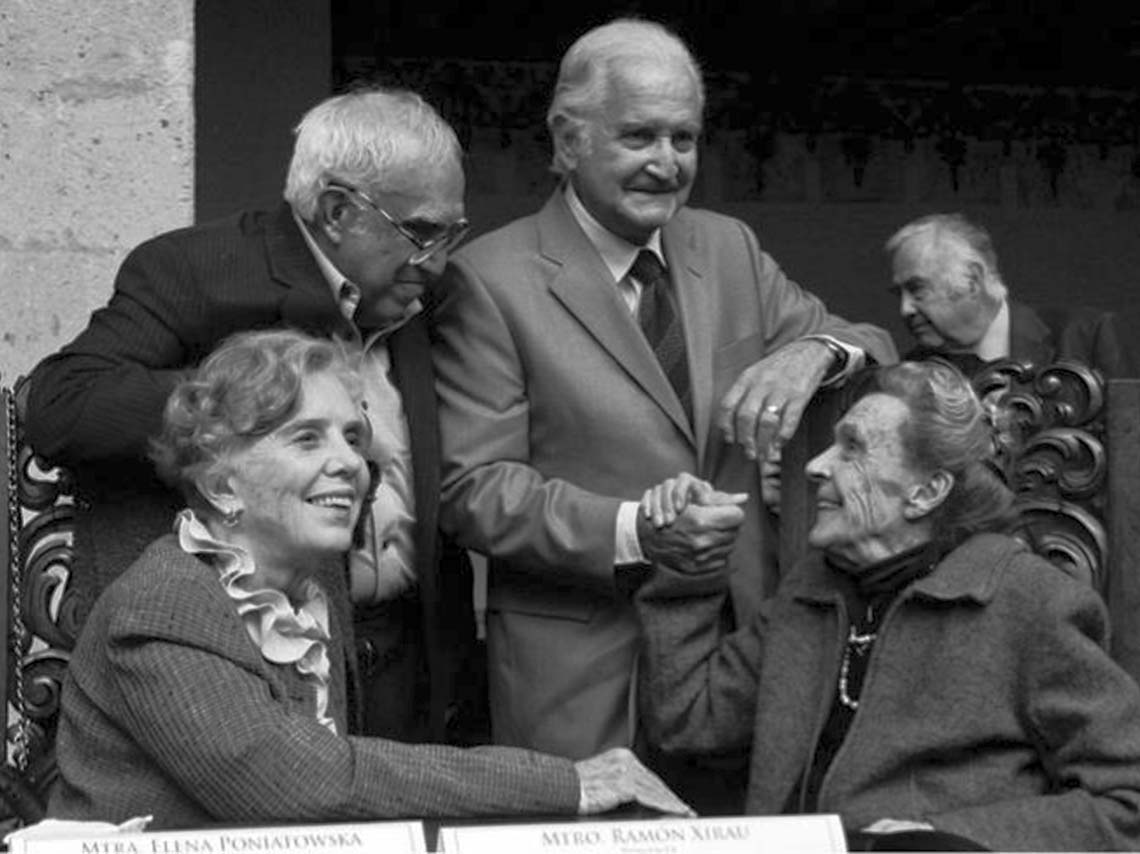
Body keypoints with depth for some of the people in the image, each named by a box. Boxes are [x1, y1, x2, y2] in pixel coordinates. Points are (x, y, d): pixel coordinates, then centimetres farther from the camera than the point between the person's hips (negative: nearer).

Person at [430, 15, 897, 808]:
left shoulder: (729, 248, 10)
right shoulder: (490, 280, -6)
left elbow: (878, 356, 10)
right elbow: (472, 488, -10)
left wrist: (814, 352, -13)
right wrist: (630, 533, -24)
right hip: (580, 674, -5)